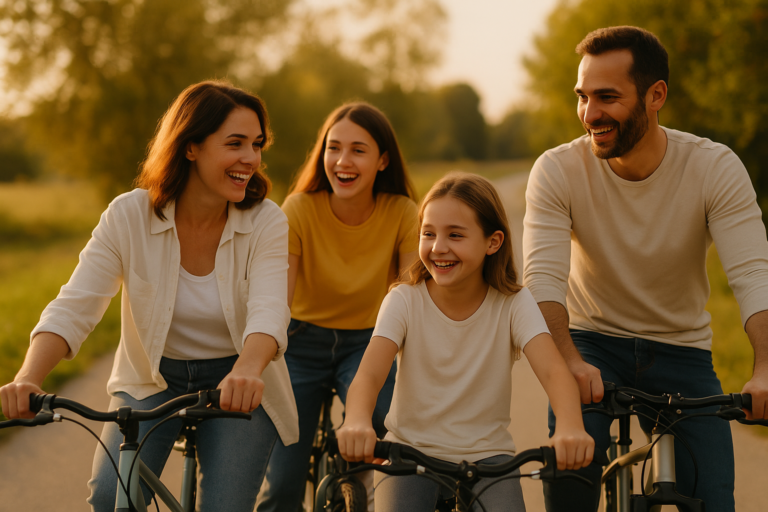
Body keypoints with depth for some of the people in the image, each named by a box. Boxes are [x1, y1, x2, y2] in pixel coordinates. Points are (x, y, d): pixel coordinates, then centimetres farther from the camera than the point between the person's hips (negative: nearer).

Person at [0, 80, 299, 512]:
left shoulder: (266, 222, -15)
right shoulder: (129, 216, -14)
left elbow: (268, 310, -30)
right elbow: (74, 306, -20)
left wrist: (246, 371, -53)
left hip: (238, 387, 0)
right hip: (151, 382, 1)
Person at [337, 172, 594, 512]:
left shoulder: (513, 303, -8)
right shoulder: (404, 301, -9)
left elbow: (553, 370, -24)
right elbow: (368, 374, -24)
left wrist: (570, 427, -47)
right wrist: (356, 421, -48)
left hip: (486, 455, 0)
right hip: (411, 450, 0)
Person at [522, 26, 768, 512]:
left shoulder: (715, 168, -15)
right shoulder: (557, 171, -16)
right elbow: (543, 278, -25)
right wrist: (570, 359, -45)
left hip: (680, 349, 1)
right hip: (593, 344, -1)